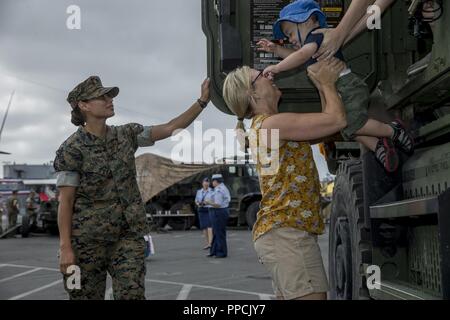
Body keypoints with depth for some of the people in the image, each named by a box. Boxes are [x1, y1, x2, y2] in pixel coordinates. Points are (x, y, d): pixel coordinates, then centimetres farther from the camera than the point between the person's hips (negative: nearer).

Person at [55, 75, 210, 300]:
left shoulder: (125, 135, 8)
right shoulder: (72, 149, -7)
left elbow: (171, 128, 3)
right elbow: (65, 202, -8)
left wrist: (203, 101, -6)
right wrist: (65, 247, -14)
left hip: (128, 235, 4)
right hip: (87, 239, -3)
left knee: (133, 294, -8)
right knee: (87, 296, 5)